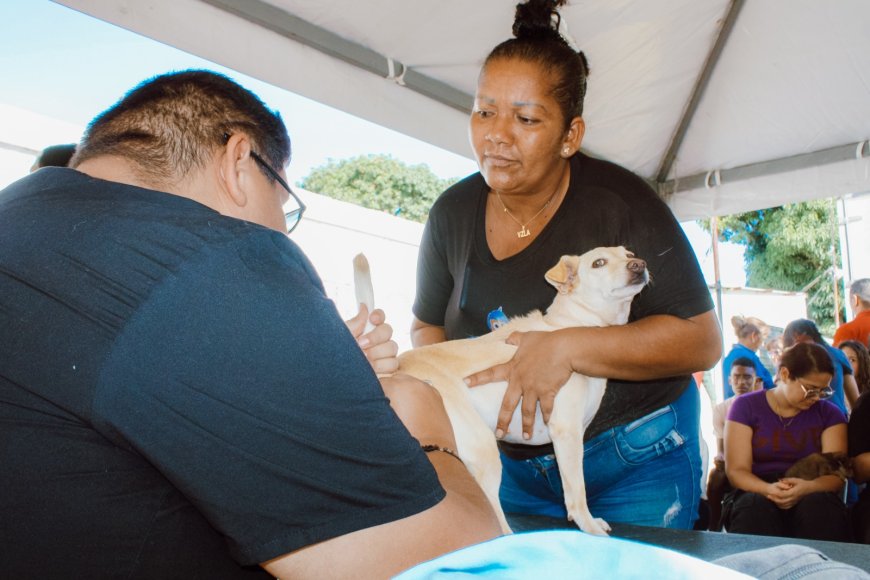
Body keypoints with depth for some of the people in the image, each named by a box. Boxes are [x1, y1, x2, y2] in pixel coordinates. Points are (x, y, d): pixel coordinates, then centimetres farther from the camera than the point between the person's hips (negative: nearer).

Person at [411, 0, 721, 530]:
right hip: (512, 463, 4)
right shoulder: (453, 213, -6)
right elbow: (427, 325, 8)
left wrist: (567, 348, -32)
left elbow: (703, 340, -21)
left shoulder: (618, 201, -18)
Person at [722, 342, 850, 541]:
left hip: (810, 497, 2)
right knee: (757, 505, -37)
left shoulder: (830, 414, 9)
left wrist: (807, 488, -26)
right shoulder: (746, 407, 2)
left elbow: (837, 473, -2)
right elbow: (736, 470, -5)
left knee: (819, 504, -34)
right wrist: (768, 489, -27)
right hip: (756, 493, -1)